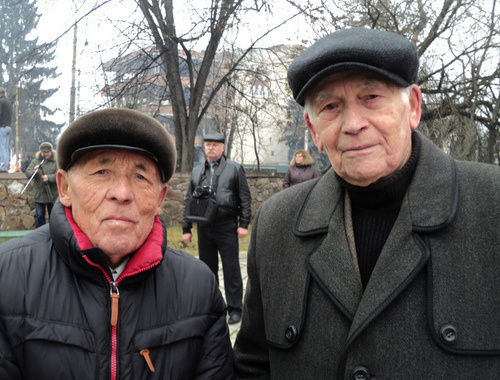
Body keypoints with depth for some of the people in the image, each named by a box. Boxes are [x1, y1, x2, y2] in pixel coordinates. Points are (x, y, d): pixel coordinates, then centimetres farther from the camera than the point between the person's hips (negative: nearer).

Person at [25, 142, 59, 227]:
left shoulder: (56, 161, -3)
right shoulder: (35, 161, 8)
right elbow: (27, 173, 2)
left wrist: (49, 177, -27)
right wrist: (34, 171, -19)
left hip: (52, 194, -2)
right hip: (39, 194, 2)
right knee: (39, 216, 4)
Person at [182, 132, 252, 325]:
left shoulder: (234, 168, 4)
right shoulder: (197, 171, 14)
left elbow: (245, 197, 2)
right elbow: (188, 200, 15)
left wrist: (244, 224, -6)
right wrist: (186, 228, 10)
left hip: (227, 225, -4)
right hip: (204, 227, 4)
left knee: (231, 268, -1)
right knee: (207, 268, 10)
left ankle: (235, 309, 8)